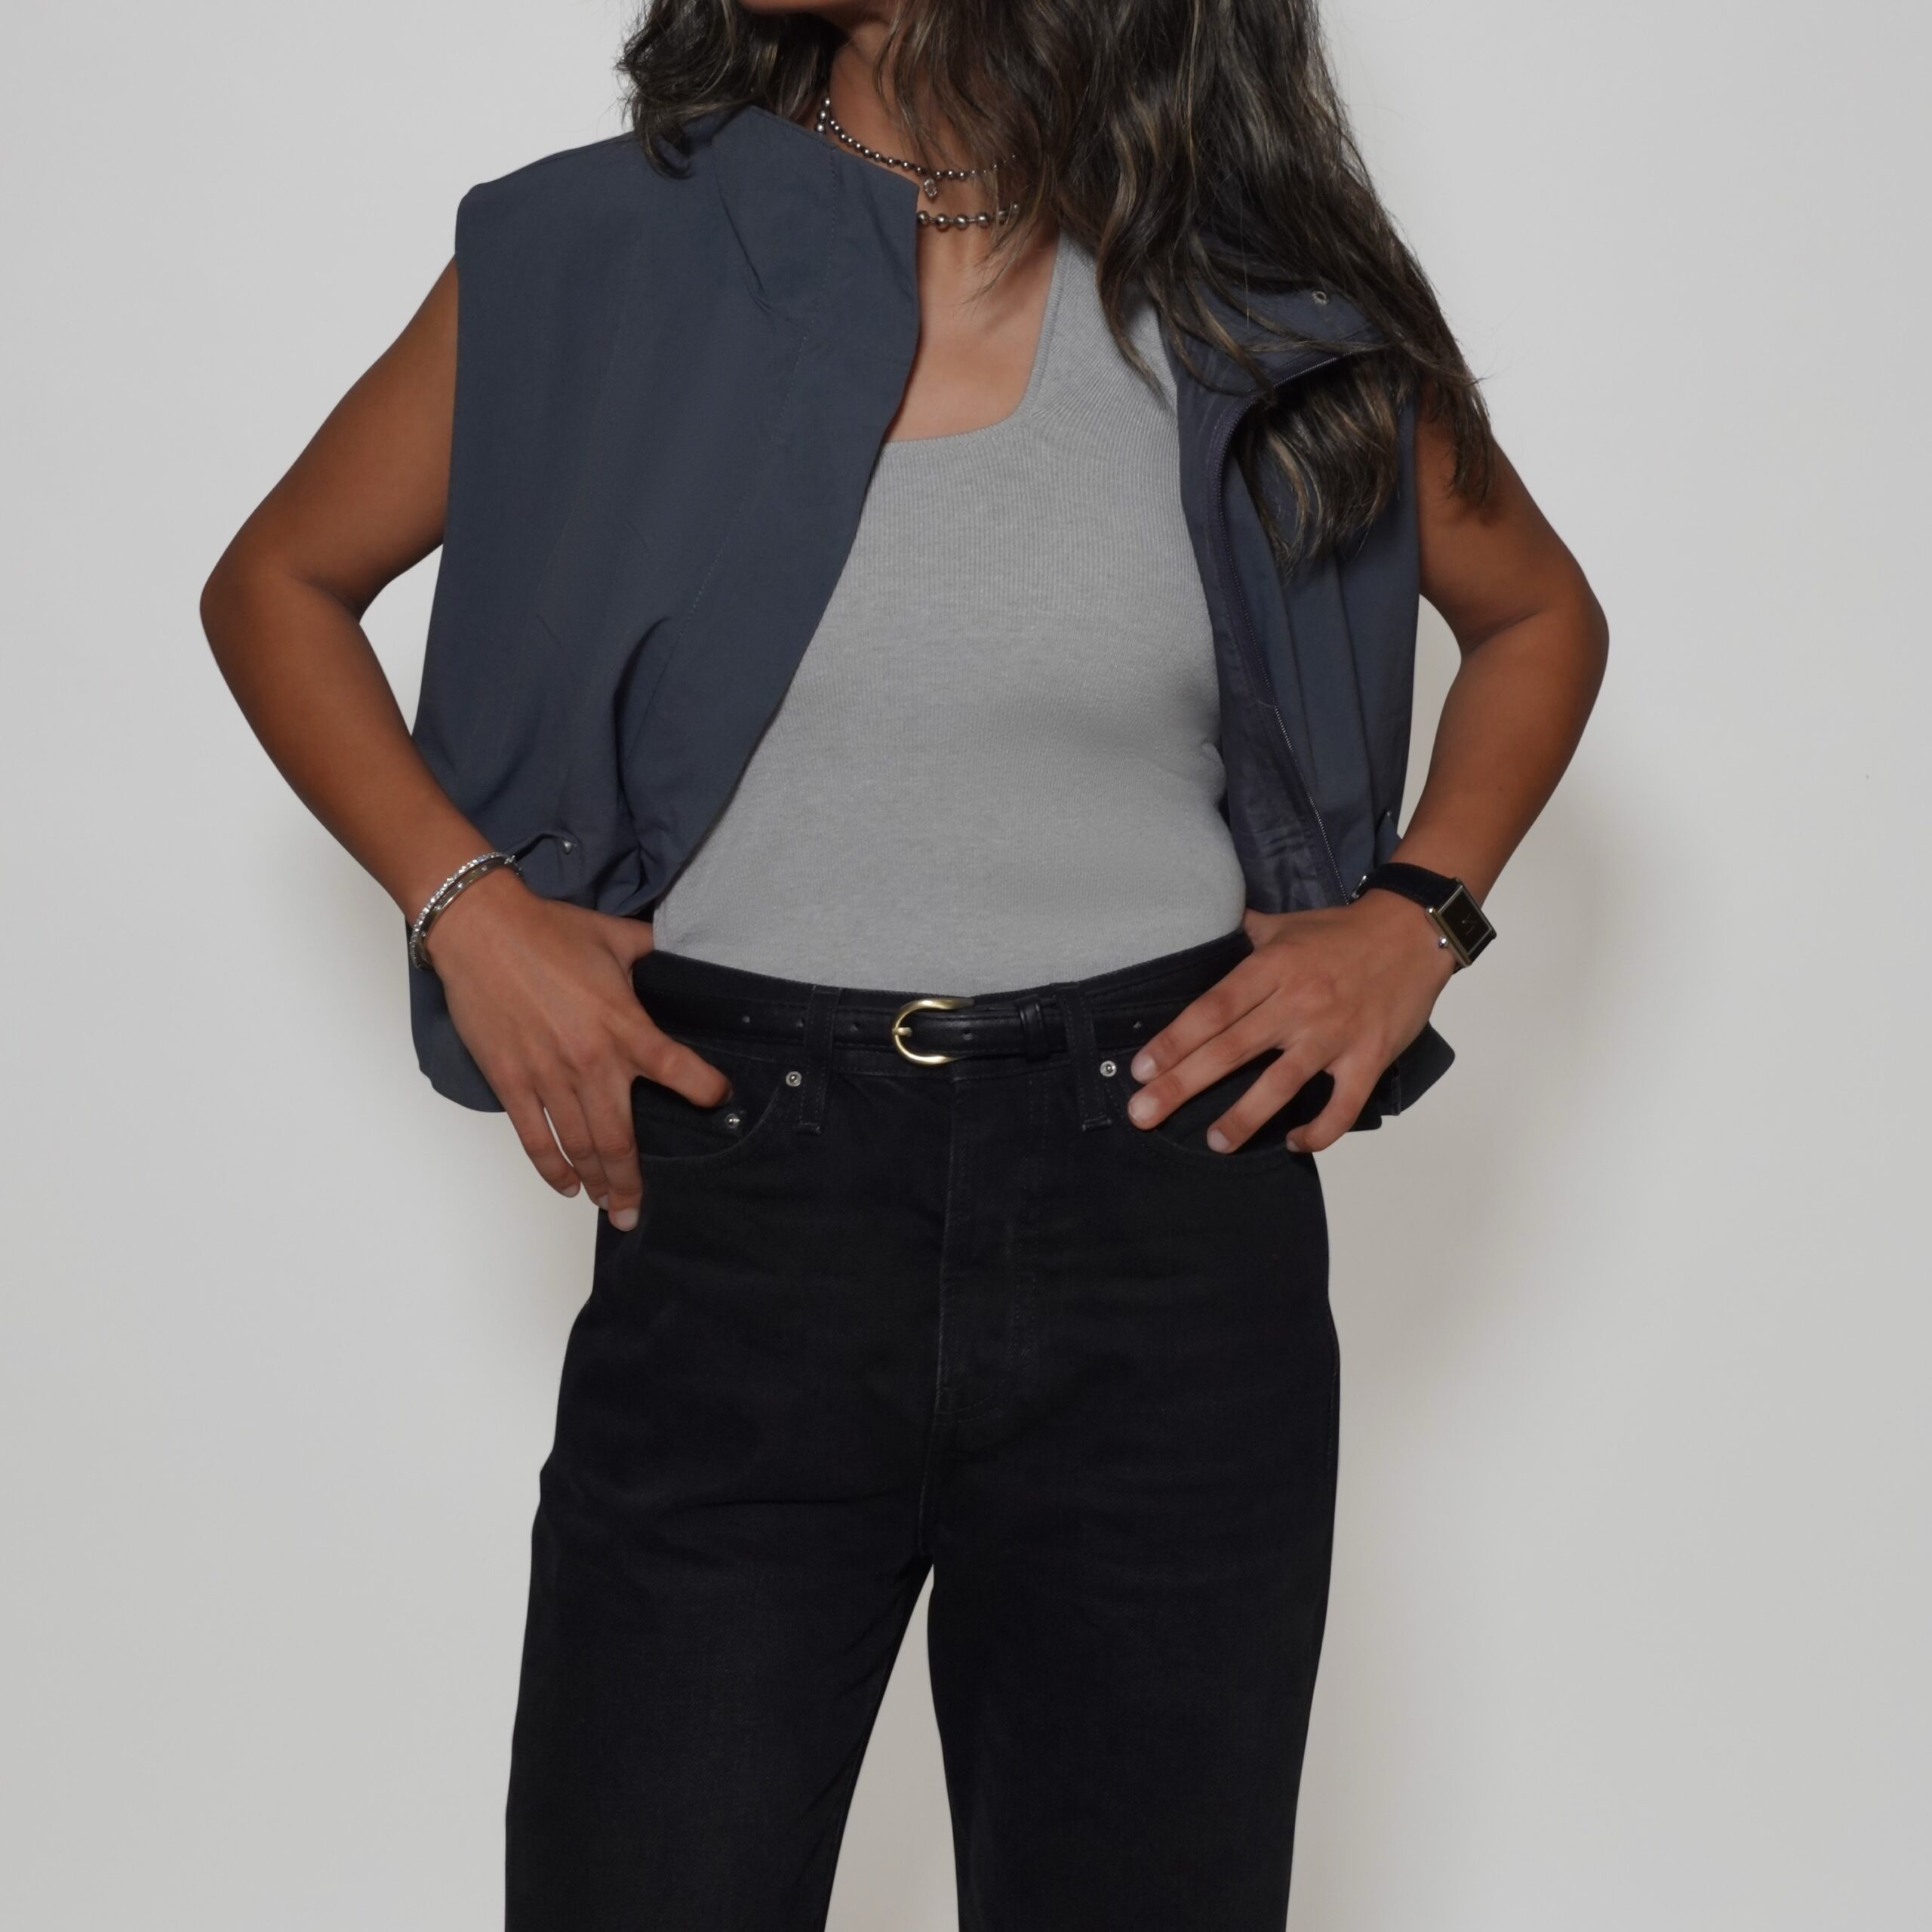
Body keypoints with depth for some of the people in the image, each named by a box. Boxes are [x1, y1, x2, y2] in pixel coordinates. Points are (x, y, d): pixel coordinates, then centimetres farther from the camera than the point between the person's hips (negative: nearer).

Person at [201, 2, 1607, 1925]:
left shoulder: (1263, 308, 1)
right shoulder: (604, 251, 1)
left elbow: (1540, 617, 17)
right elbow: (278, 585, 13)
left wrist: (1416, 918, 1)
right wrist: (464, 904, -1)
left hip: (1168, 1212, 1)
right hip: (734, 1210, 0)